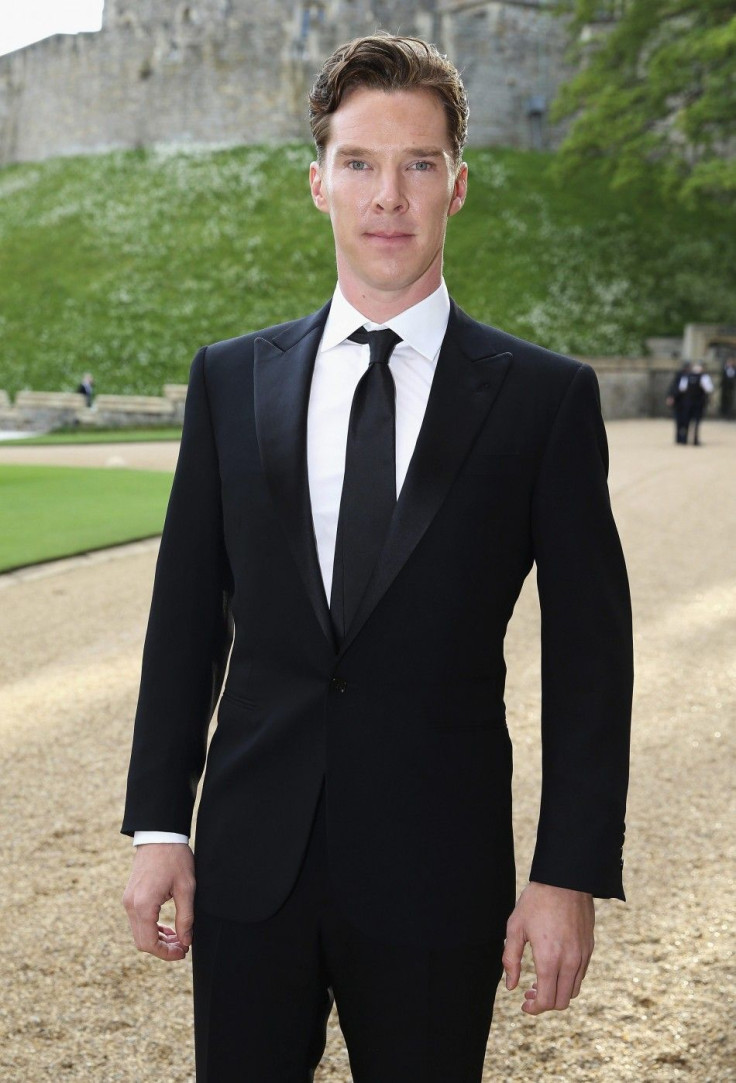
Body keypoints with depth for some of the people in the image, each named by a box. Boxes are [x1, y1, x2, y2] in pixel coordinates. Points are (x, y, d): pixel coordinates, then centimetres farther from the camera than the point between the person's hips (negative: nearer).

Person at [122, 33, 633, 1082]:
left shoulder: (546, 397, -3)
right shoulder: (230, 378, 5)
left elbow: (589, 655, -3)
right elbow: (186, 615, 7)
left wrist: (571, 877, -7)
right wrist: (158, 827, 3)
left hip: (435, 878, -2)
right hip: (250, 867, 2)